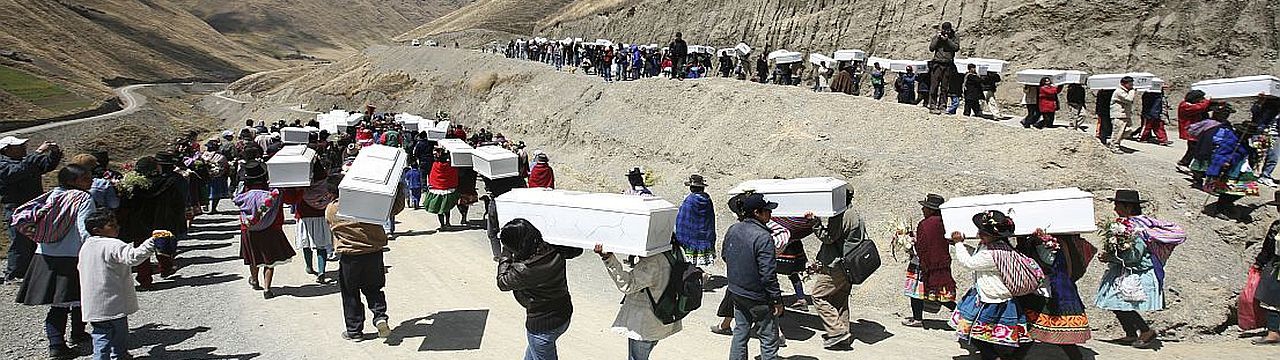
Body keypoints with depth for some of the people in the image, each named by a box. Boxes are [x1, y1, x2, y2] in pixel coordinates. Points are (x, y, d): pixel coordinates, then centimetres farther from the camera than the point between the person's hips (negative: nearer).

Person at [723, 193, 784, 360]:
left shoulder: (732, 230, -1)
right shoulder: (763, 237, -25)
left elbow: (725, 256, 14)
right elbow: (768, 274, -24)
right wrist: (777, 300, -16)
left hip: (736, 292, 7)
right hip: (759, 298, -7)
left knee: (740, 332, 19)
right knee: (769, 338, 6)